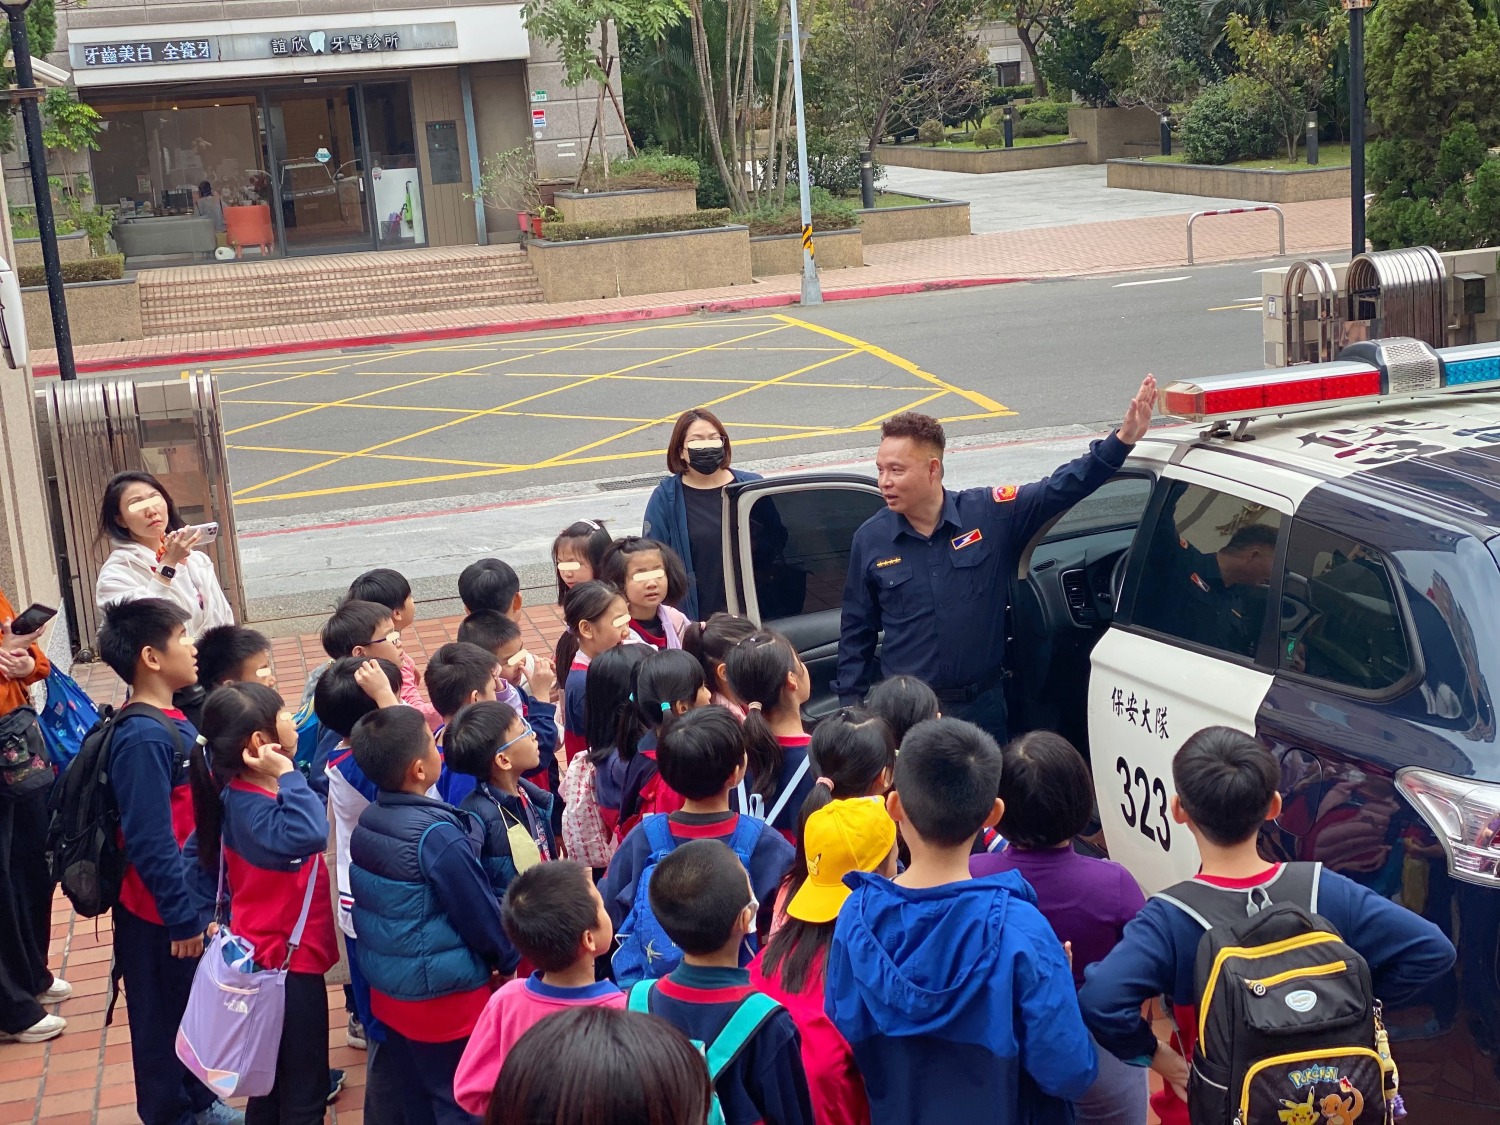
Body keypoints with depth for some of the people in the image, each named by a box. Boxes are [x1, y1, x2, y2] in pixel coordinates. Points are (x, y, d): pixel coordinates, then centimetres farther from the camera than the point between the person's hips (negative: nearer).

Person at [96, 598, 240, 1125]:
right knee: (166, 1019, 9)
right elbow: (150, 843, -26)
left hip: (189, 899, 9)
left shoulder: (171, 720, 3)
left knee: (196, 1008, 22)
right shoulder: (144, 738, -26)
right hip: (161, 916, -9)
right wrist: (182, 918, -20)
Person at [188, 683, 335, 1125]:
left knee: (277, 1080, 22)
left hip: (279, 953, 10)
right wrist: (286, 774, -37)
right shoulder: (251, 805, -27)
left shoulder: (248, 791, 2)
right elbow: (310, 834, -46)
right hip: (287, 960, -10)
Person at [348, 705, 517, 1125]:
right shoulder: (438, 834, -25)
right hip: (445, 996, -7)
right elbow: (481, 913, -16)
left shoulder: (367, 822, -1)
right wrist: (509, 960, 1)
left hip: (387, 989, 7)